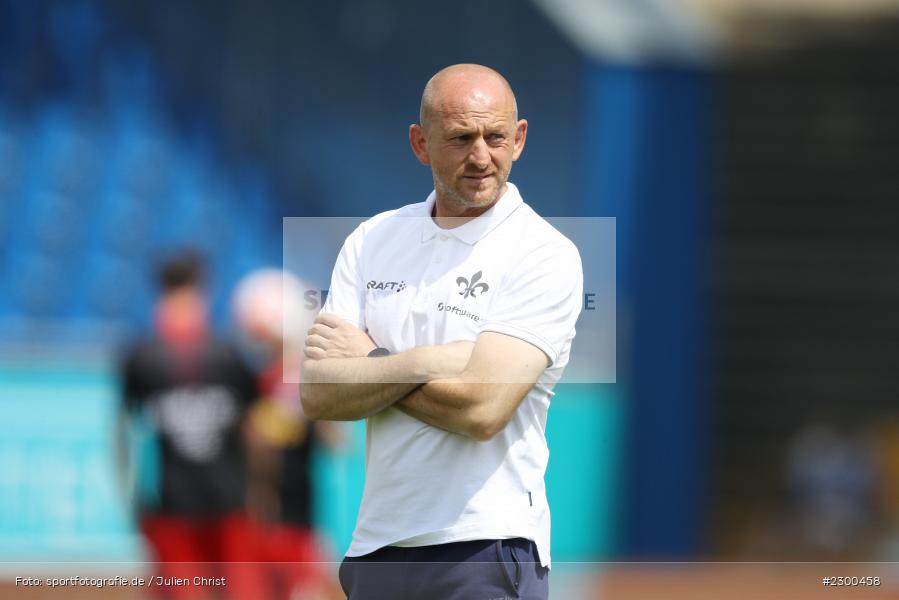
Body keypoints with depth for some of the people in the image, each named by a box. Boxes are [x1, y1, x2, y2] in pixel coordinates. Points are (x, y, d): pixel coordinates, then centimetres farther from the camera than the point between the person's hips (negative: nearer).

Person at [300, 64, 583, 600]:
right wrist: (429, 360, -13)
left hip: (486, 547, -5)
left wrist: (369, 363, -6)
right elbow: (317, 395, -1)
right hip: (375, 543, 5)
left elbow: (481, 409, -18)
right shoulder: (372, 240, 9)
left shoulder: (545, 254, -6)